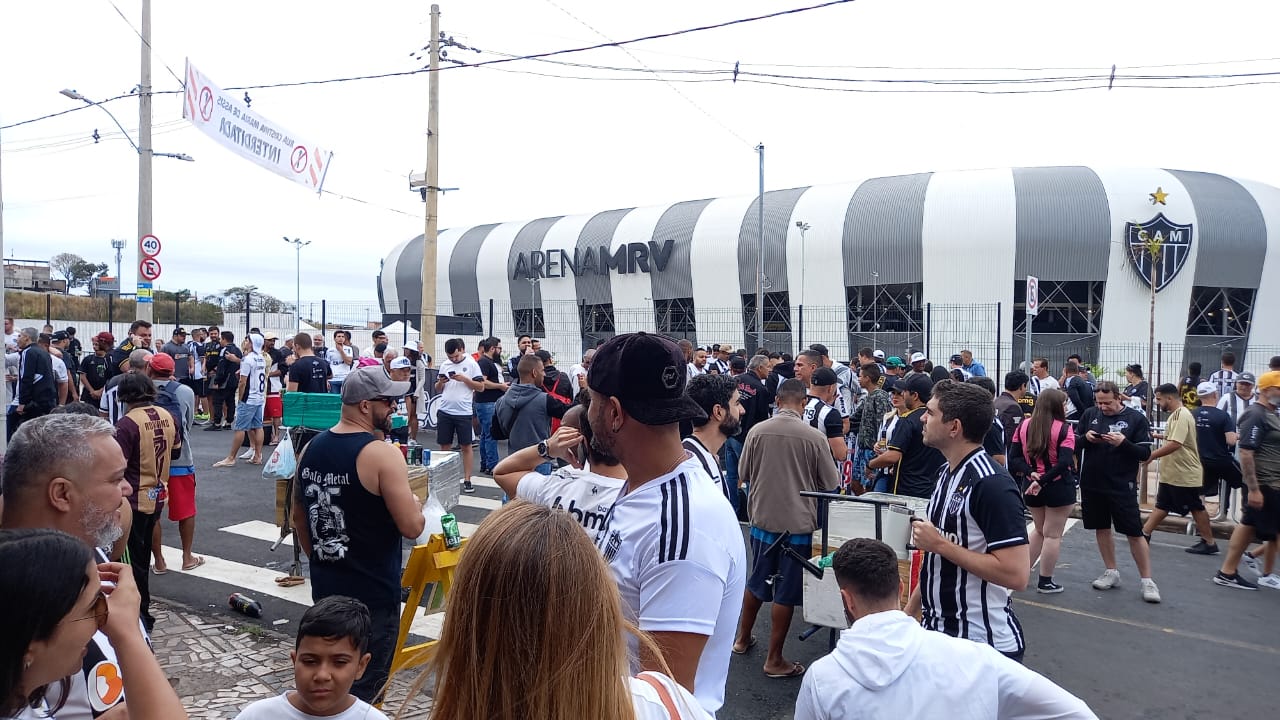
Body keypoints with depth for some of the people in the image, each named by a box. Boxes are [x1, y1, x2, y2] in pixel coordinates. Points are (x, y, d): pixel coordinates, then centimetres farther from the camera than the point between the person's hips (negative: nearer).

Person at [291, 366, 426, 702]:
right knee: (361, 690, 7)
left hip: (325, 587, 8)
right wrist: (414, 504, 0)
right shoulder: (382, 453, -21)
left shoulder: (311, 447, 4)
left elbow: (298, 517, 14)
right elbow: (412, 527, -21)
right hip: (373, 593, -7)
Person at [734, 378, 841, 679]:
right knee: (786, 592, 8)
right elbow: (831, 485, -4)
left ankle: (743, 638, 37)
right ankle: (774, 660, 17)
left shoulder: (757, 431, -8)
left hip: (762, 518, 3)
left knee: (757, 581, 21)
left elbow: (744, 474, 5)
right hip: (797, 522, -3)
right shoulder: (814, 436, -14)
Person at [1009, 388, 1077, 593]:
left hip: (1030, 485, 5)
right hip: (1059, 487, -5)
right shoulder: (1064, 429, -13)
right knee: (1053, 535, 6)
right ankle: (1045, 582, 13)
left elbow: (1014, 457, -3)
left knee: (1040, 530, 23)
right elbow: (1064, 462, -23)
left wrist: (1031, 473, -13)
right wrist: (1043, 481, -22)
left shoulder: (1024, 426, 1)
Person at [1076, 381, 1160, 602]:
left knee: (1134, 533, 0)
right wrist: (1086, 438, -13)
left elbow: (1145, 453, -6)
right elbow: (1074, 444, 8)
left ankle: (1147, 581, 13)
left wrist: (1123, 442, -23)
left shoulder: (1136, 418, -6)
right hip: (1092, 484, 3)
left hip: (1122, 487, -3)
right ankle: (1111, 572, 29)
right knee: (1102, 528, 14)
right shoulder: (1090, 414, 2)